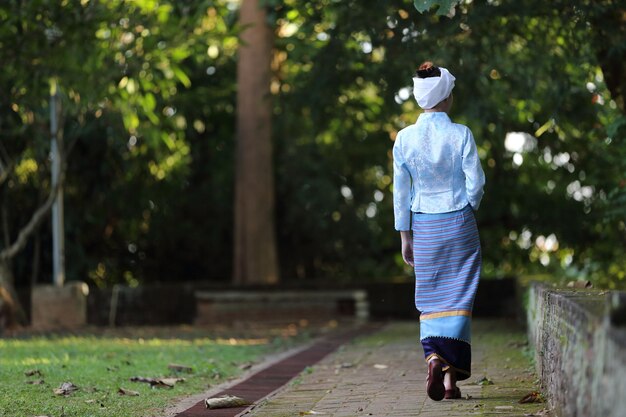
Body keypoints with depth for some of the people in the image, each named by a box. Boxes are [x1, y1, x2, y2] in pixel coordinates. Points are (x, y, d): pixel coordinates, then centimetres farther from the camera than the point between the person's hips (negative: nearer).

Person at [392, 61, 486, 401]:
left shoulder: (405, 138, -4)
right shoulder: (461, 135, -10)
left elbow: (401, 192, 0)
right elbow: (475, 184, -7)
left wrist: (404, 236, 8)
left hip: (423, 226, 2)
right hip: (458, 222, -2)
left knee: (430, 297, 13)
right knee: (457, 296, 3)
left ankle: (433, 357, -7)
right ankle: (451, 373, -4)